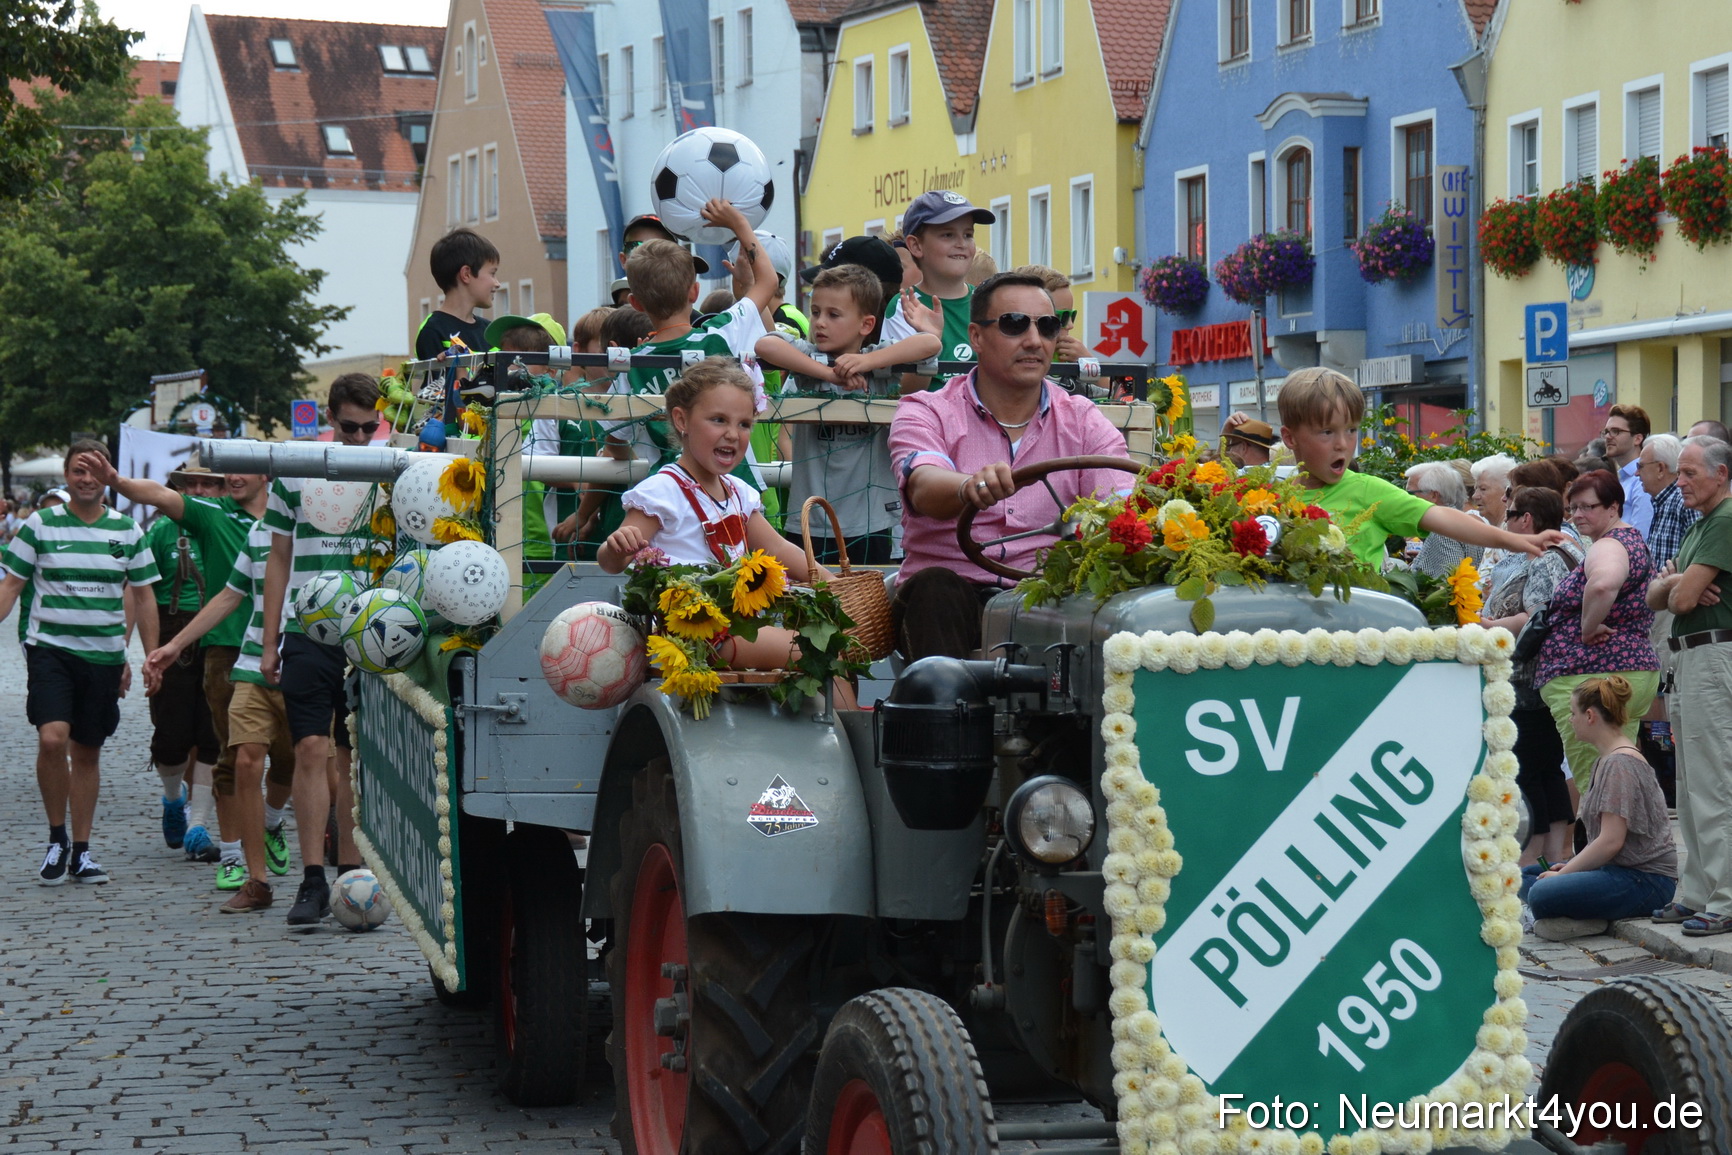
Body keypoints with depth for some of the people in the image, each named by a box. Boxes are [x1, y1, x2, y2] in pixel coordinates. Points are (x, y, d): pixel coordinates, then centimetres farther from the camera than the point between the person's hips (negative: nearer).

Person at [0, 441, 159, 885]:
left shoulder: (127, 530, 7)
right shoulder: (39, 525, 1)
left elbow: (143, 596, 13)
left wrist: (152, 657, 10)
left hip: (105, 655, 2)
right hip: (50, 648, -2)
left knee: (87, 751, 7)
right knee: (52, 739, -20)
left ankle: (81, 851, 17)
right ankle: (56, 836, -1)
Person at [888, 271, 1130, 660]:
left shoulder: (1083, 421, 11)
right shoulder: (926, 413, 3)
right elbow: (924, 487, -20)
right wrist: (969, 489, -45)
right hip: (946, 601, -1)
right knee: (935, 587, -34)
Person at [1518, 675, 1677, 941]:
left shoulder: (1619, 764, -16)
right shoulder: (1606, 759, 17)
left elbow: (1610, 841, -20)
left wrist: (1563, 873, -11)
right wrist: (1571, 865, 8)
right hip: (1615, 868, 11)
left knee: (1542, 894, -30)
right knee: (1525, 876, 11)